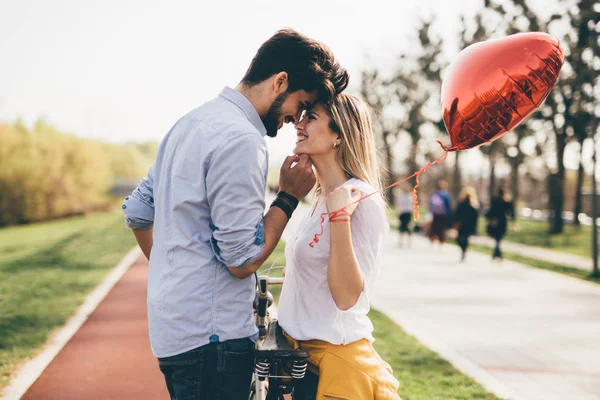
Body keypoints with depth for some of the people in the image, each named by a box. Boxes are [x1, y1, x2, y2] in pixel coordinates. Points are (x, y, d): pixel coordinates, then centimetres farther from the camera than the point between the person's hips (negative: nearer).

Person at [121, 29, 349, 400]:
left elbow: (136, 210, 19)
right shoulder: (240, 140, -19)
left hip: (174, 325, 10)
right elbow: (242, 260, -19)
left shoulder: (192, 122, 12)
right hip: (210, 337, -10)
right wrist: (289, 196, -10)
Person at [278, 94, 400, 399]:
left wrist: (339, 215, -30)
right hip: (302, 353, 9)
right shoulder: (322, 197, 9)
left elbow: (346, 297, -26)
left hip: (334, 359, -9)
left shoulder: (360, 201, -18)